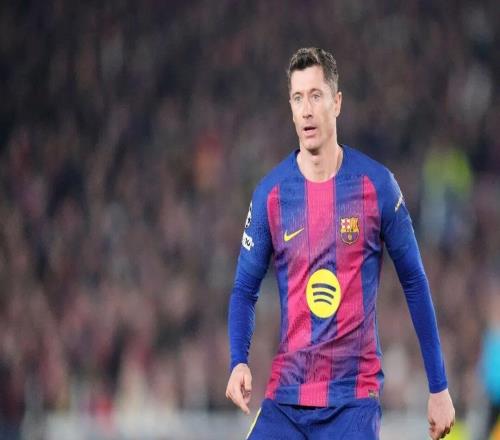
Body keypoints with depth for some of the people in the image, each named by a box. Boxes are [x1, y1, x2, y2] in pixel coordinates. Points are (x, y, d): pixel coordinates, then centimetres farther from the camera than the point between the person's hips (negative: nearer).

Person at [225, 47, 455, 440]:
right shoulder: (270, 193, 0)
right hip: (285, 398, 2)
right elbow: (245, 291, 8)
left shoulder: (377, 185, -3)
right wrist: (239, 362, -11)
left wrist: (439, 388, 5)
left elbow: (415, 285, 5)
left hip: (354, 398, -2)